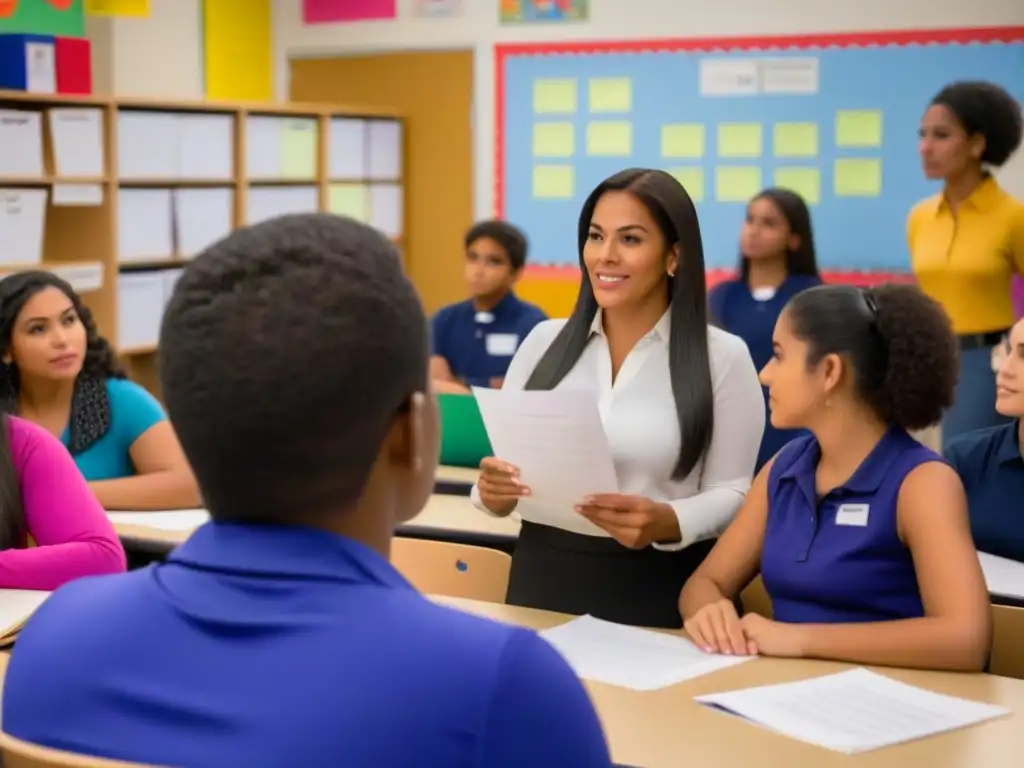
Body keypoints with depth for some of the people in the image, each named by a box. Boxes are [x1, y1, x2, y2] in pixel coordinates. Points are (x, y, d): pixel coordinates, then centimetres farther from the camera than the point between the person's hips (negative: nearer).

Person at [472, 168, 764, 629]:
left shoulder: (723, 356, -3)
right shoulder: (544, 342, 6)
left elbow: (733, 493, -4)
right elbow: (506, 459, 9)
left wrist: (668, 522, -22)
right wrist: (494, 491, -13)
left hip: (660, 587, -2)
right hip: (544, 576, 3)